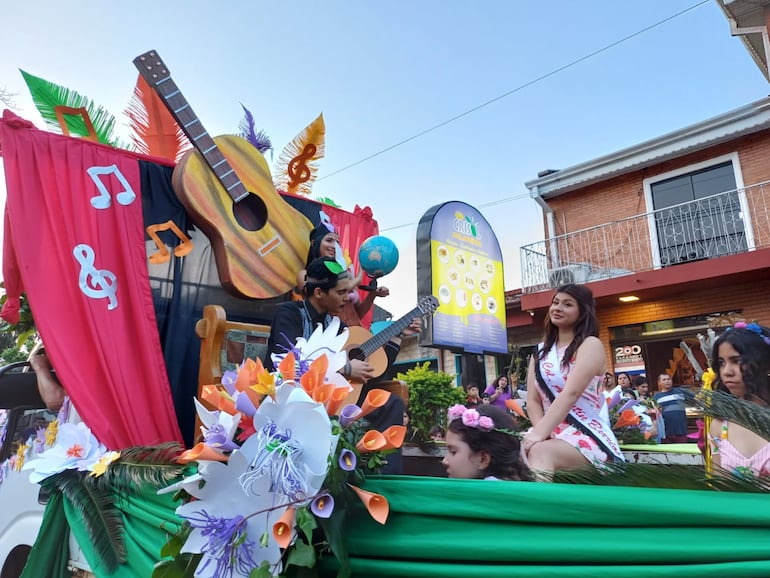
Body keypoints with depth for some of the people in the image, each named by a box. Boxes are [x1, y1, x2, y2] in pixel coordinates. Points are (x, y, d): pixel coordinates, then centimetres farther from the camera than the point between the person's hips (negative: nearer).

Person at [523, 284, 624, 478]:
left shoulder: (590, 345, -2)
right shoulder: (541, 351, 15)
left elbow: (571, 394, -18)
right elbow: (532, 400, 7)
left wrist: (539, 433, -28)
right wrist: (540, 432, -13)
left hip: (588, 436, -5)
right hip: (552, 433, 5)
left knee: (540, 452, -36)